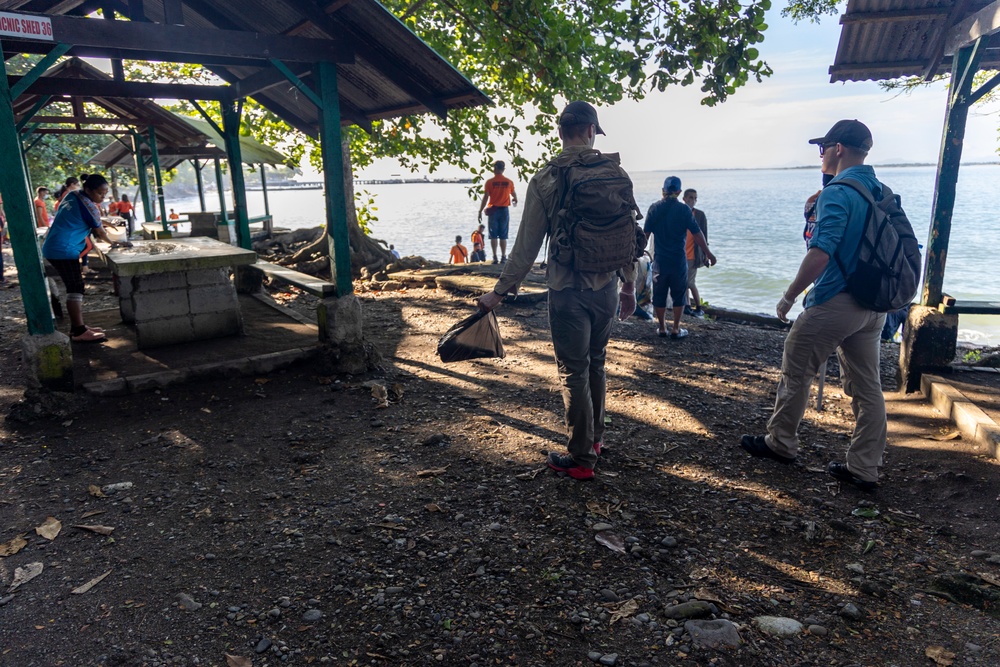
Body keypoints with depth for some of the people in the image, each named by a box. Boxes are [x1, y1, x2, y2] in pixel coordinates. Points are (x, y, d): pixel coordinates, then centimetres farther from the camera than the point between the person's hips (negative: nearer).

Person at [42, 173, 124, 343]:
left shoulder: (72, 195, 11)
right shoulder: (89, 207, -15)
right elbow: (99, 232, -2)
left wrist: (101, 221, 27)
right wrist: (112, 243, 16)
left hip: (54, 247, 10)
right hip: (63, 250, -10)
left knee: (74, 287, 12)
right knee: (75, 287, -11)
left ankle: (77, 327, 17)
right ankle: (79, 332, -12)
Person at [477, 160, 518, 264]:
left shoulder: (490, 182, -5)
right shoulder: (509, 182, 3)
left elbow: (485, 197, -8)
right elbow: (513, 194, 21)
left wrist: (480, 211, -3)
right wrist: (515, 200, 45)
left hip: (493, 210, -1)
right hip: (504, 210, 1)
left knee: (493, 236, 3)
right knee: (503, 236, 5)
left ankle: (495, 257, -1)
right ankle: (503, 257, 4)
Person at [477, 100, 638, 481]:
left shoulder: (545, 180, -8)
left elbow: (527, 245, -9)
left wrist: (499, 292, -1)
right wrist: (629, 283, 17)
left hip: (567, 290, -4)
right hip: (606, 287, 4)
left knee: (574, 372, 4)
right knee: (596, 364, 20)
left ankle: (581, 458, 13)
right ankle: (596, 437, 35)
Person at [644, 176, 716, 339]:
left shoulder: (654, 208, -3)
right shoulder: (684, 210, -8)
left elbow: (646, 233, 0)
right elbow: (697, 234, -6)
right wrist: (708, 253, 3)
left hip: (659, 260, 1)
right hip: (678, 260, -1)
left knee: (659, 295, 11)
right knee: (678, 295, 10)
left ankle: (661, 328, 17)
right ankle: (676, 329, 12)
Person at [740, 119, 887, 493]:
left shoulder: (837, 193, -16)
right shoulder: (881, 193, 10)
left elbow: (820, 254, -25)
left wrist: (789, 296, -14)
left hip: (833, 304, -8)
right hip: (872, 306, 8)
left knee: (796, 374, 8)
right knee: (866, 386, 10)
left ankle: (781, 444, 23)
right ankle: (864, 468, 17)